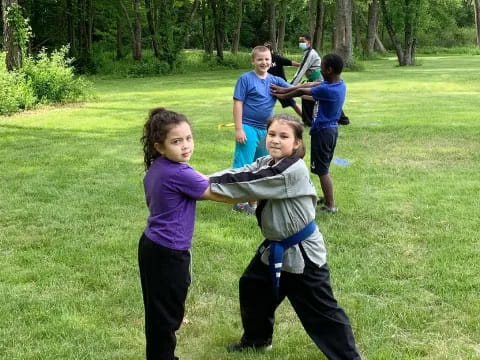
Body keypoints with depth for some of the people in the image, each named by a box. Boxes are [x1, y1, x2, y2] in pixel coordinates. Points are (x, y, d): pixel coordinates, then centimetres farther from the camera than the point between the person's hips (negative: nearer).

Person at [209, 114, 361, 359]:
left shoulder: (294, 171, -26)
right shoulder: (267, 163, 2)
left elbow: (250, 184, -29)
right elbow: (240, 173, -9)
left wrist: (210, 183, -27)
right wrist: (207, 179, -25)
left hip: (301, 252, -9)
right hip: (275, 248, 9)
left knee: (321, 312, 0)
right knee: (252, 288, 23)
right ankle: (257, 338, 46)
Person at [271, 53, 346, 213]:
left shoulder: (328, 90, -26)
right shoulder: (339, 84, 1)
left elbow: (302, 91, -13)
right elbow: (308, 85, 1)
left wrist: (282, 96, 2)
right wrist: (284, 90, 2)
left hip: (323, 132, -9)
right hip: (331, 129, 9)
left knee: (322, 170, 1)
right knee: (324, 168, 21)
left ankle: (330, 205, 8)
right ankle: (327, 199, 31)